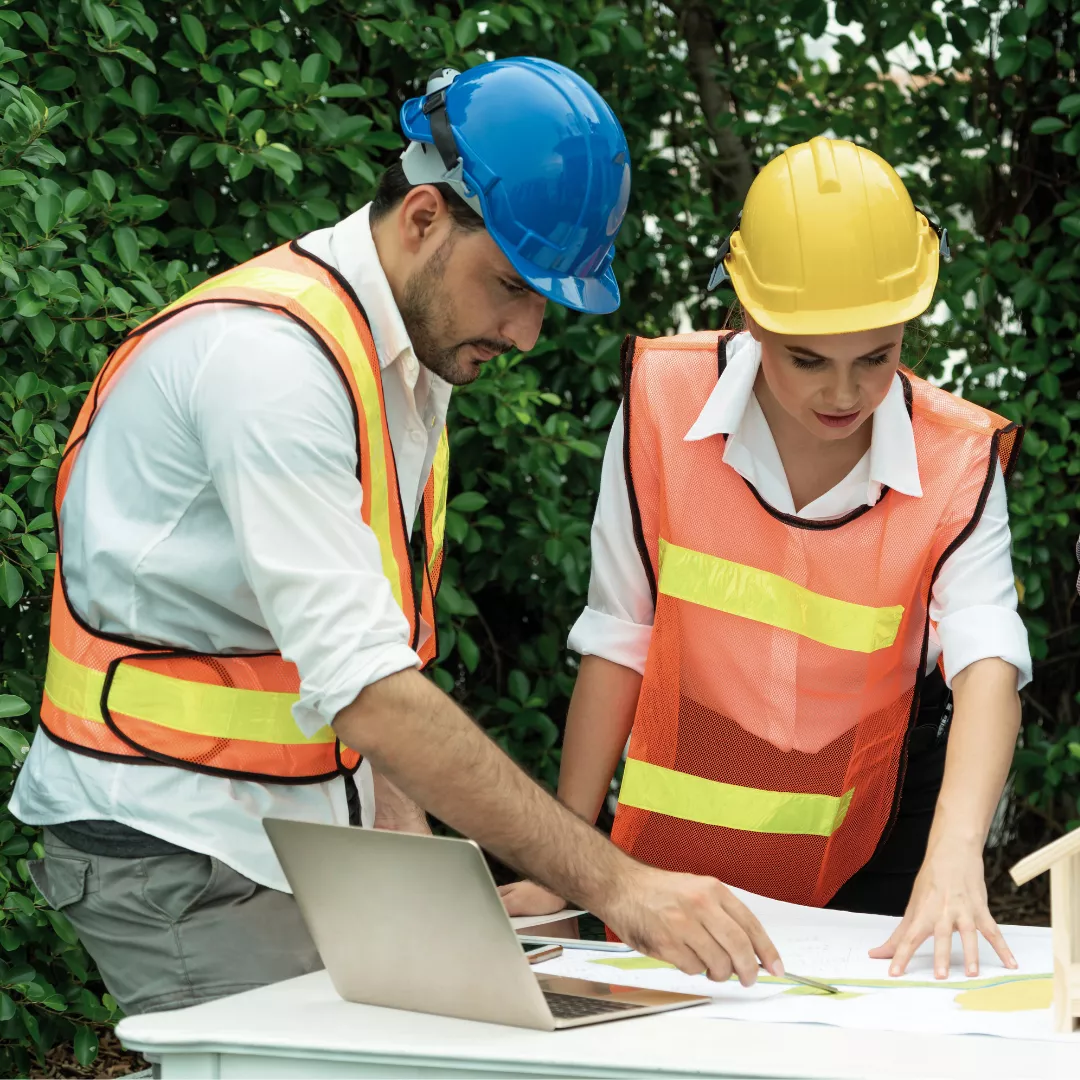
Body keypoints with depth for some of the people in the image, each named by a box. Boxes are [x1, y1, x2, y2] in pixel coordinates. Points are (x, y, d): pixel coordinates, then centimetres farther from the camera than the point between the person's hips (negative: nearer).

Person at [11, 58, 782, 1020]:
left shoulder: (421, 352, 9)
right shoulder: (269, 354, -22)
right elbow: (366, 688, -30)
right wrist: (612, 884, -32)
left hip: (309, 832, 9)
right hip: (179, 843, -9)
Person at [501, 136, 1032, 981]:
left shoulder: (957, 462, -12)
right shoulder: (665, 402, -11)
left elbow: (988, 659, -25)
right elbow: (618, 641, -3)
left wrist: (955, 855, -44)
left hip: (865, 871, 0)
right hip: (673, 862, 1)